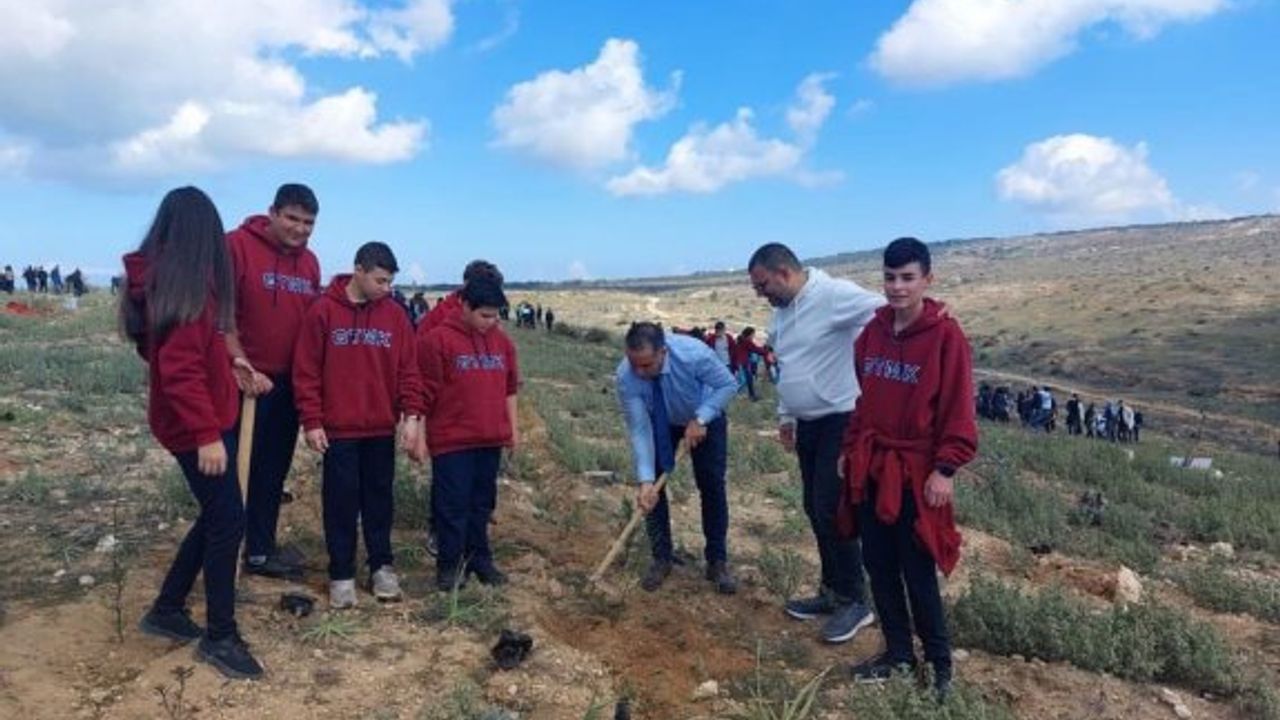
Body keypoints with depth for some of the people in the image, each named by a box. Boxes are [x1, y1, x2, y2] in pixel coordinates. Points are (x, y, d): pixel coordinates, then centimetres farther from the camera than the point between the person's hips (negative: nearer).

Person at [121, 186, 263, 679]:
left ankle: (167, 610, 29)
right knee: (228, 519, -3)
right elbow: (179, 367, -25)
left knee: (215, 516, 17)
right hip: (197, 424, -9)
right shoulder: (186, 282, -20)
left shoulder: (160, 276, 8)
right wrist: (207, 433, -25)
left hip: (207, 418, 9)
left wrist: (227, 358, 18)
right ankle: (220, 636, 10)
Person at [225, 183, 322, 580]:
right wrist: (242, 366, -18)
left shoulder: (310, 262, 8)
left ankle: (260, 550, 29)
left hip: (290, 383, 7)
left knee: (274, 471, 15)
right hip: (245, 381, -6)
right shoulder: (237, 245, -11)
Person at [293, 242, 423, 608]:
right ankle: (342, 574, 17)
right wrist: (311, 421, -8)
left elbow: (408, 368, 3)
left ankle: (382, 566, 23)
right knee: (341, 501, 6)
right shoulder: (323, 311, -6)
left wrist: (411, 415, -5)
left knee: (380, 498, 11)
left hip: (382, 428, 3)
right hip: (338, 428, -2)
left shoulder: (395, 315, 3)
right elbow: (306, 371, -5)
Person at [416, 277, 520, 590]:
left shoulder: (502, 341, 8)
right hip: (452, 441, -5)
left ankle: (480, 559, 27)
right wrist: (419, 436, -8)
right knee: (452, 505, 2)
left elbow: (510, 387, 17)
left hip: (491, 439, 5)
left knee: (483, 502, 14)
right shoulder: (437, 339, -9)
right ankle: (449, 564, 15)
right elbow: (425, 392, -8)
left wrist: (513, 427, 14)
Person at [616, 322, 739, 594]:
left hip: (706, 418, -1)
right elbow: (639, 431, -30)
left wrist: (700, 420, -34)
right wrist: (645, 481, -38)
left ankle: (717, 562, 8)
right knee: (653, 485, -6)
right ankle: (662, 558, 8)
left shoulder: (693, 353, -40)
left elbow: (728, 385, -23)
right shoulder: (625, 377, -34)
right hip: (660, 423, 2)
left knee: (712, 486, -4)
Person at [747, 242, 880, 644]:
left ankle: (854, 601, 9)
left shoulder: (833, 295, -18)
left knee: (831, 510, -7)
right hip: (807, 424, 9)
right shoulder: (781, 313, 11)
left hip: (841, 420, -9)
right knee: (815, 509, 14)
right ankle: (832, 590, 29)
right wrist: (785, 416, 20)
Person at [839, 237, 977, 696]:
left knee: (918, 573, 3)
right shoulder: (872, 332, 5)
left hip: (916, 473, -6)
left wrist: (945, 469, -15)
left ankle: (939, 662, 22)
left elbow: (958, 410, -12)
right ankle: (898, 652, 29)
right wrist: (850, 448, 11)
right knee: (879, 567, 13)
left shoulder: (945, 336, -11)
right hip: (869, 469, 6)